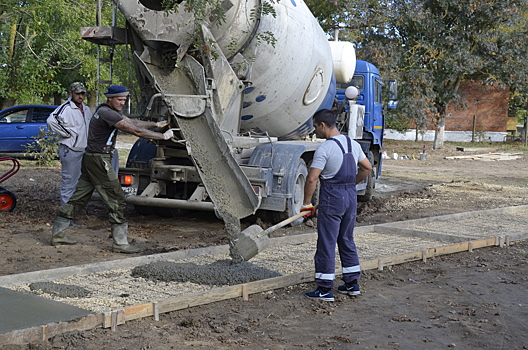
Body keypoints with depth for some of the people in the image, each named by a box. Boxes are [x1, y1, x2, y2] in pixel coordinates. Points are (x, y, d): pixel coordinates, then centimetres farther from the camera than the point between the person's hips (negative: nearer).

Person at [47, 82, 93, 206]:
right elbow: (51, 121, -28)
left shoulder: (86, 109, 14)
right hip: (70, 150, -8)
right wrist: (67, 133, -19)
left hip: (83, 150, 9)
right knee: (69, 182, -5)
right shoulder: (65, 108, -13)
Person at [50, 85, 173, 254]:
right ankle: (120, 243, -2)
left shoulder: (110, 111, 14)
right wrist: (163, 136, -16)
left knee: (79, 197, 14)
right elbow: (135, 130, -21)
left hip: (90, 159, 11)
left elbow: (133, 122, 19)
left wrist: (156, 124, 11)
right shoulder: (107, 113, -18)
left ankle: (57, 234, 19)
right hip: (99, 160, -11)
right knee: (116, 200, -6)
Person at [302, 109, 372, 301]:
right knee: (347, 240, 18)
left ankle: (325, 289, 4)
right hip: (351, 196, 7)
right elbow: (367, 168, 19)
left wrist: (306, 203, -8)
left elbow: (312, 179, -18)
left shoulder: (324, 148, -15)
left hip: (332, 197, -7)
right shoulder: (353, 144, 8)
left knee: (326, 243, 0)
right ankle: (352, 283, 23)